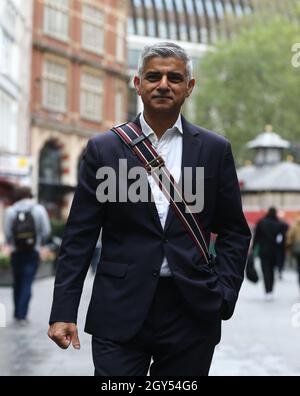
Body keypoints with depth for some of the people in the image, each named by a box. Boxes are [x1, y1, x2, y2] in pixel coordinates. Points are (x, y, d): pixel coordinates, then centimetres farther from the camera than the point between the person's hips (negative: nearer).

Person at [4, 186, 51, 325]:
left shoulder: (10, 211, -4)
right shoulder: (39, 210, -5)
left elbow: (7, 233, -5)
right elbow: (46, 231, -5)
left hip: (16, 252, 2)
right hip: (33, 252, -1)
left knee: (17, 283, 14)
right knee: (27, 284, -2)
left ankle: (18, 314, 23)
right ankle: (22, 315, -9)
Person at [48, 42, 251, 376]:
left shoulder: (215, 150, 7)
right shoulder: (104, 148, 4)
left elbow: (234, 232, 10)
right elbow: (79, 236, 3)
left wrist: (223, 295, -3)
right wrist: (63, 311, -4)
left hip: (192, 313, 1)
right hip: (121, 311, -1)